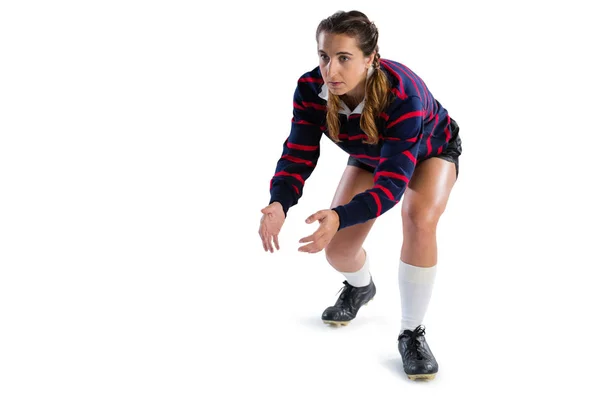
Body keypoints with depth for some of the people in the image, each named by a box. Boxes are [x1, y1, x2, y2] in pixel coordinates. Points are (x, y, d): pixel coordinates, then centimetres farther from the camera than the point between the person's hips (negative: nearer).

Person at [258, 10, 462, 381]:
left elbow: (392, 182, -47)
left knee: (419, 220, -34)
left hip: (430, 151, -4)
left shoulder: (403, 94, -44)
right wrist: (279, 204, -48)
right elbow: (299, 155, -26)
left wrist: (340, 217, -64)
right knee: (337, 249, -5)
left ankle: (412, 333, -15)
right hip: (369, 156, 4)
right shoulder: (311, 89, -31)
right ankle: (360, 286, 36)